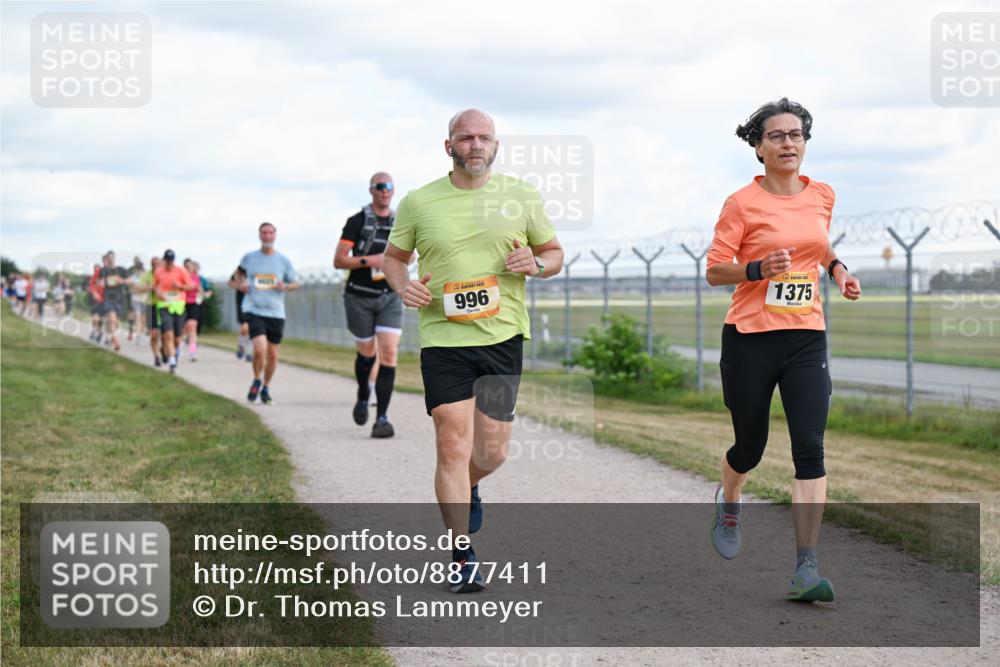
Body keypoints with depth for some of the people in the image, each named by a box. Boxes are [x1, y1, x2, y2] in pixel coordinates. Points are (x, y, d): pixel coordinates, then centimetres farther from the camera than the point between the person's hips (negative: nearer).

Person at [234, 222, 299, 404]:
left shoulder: (283, 260, 4)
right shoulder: (249, 257, 4)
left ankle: (266, 388, 28)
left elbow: (295, 283, 11)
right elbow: (240, 271, 24)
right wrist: (241, 283, 5)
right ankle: (256, 381, 9)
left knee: (272, 354, 7)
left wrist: (285, 286, -11)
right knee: (260, 349, -19)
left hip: (276, 313, 2)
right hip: (254, 310, -2)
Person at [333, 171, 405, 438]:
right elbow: (338, 260, -7)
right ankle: (363, 397, 40)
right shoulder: (357, 221, -3)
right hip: (360, 297, -2)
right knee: (366, 353, 9)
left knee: (388, 354, -12)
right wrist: (368, 260, -18)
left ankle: (382, 418, -13)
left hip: (390, 297, 2)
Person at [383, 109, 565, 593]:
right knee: (453, 447, -8)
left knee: (493, 450, 7)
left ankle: (467, 488, 44)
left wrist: (535, 264, -8)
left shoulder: (522, 197, 6)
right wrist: (403, 286, -6)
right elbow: (393, 256, 16)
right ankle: (463, 561, 1)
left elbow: (554, 253, 15)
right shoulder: (418, 202, 3)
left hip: (503, 337, 2)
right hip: (443, 339, -2)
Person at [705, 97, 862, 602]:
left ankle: (805, 569, -12)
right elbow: (714, 271, -6)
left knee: (810, 447, -11)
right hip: (749, 338, -3)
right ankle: (729, 503, 46)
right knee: (749, 446, 9)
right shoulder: (742, 203, -7)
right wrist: (758, 269, -23)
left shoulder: (823, 196, 7)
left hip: (806, 338, 3)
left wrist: (836, 267, 8)